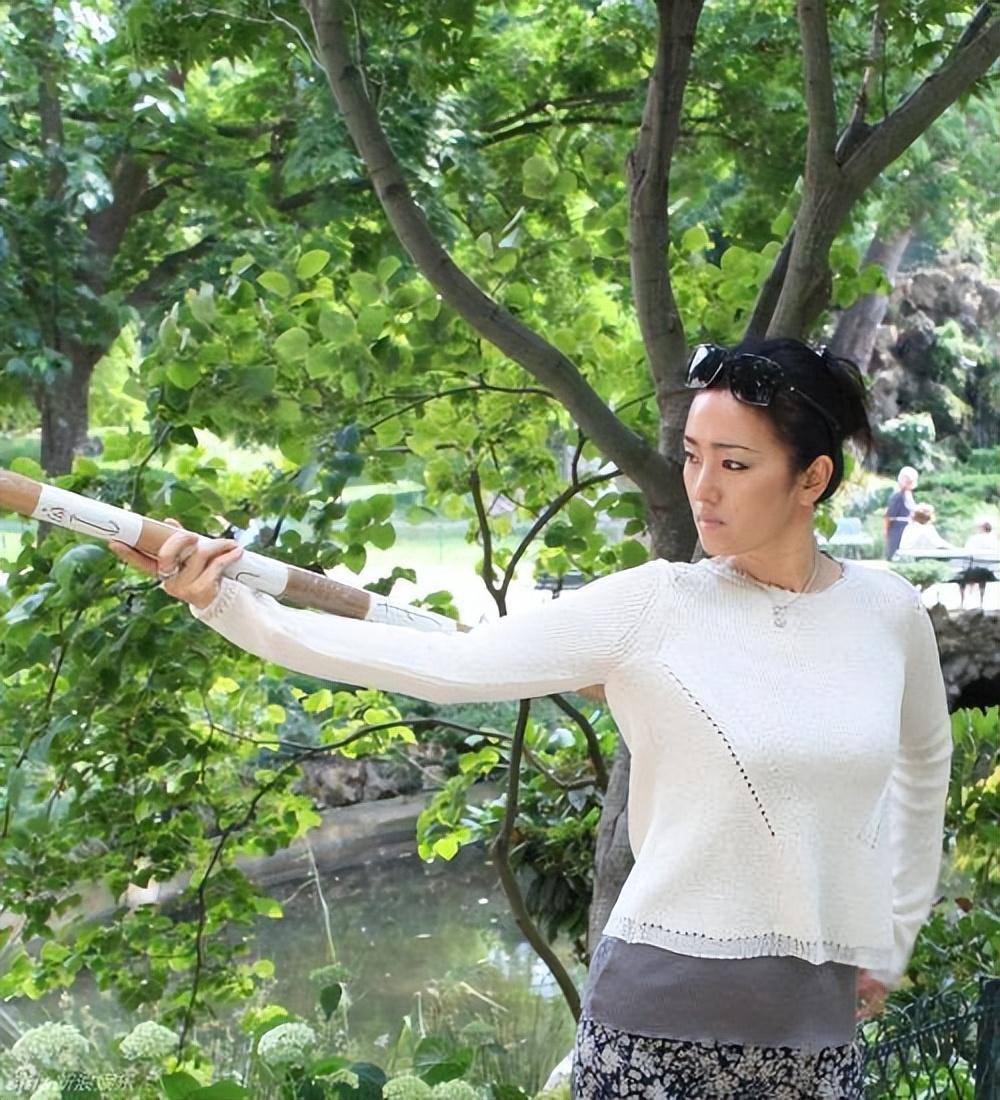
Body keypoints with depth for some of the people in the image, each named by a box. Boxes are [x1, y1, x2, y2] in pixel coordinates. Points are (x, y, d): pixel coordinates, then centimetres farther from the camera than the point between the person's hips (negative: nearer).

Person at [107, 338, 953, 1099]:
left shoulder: (888, 612, 2)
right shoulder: (650, 609, -9)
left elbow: (923, 761, 21)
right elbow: (444, 665, -15)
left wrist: (893, 938, 17)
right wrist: (227, 605, -22)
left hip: (819, 1024, 3)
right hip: (661, 1017, -3)